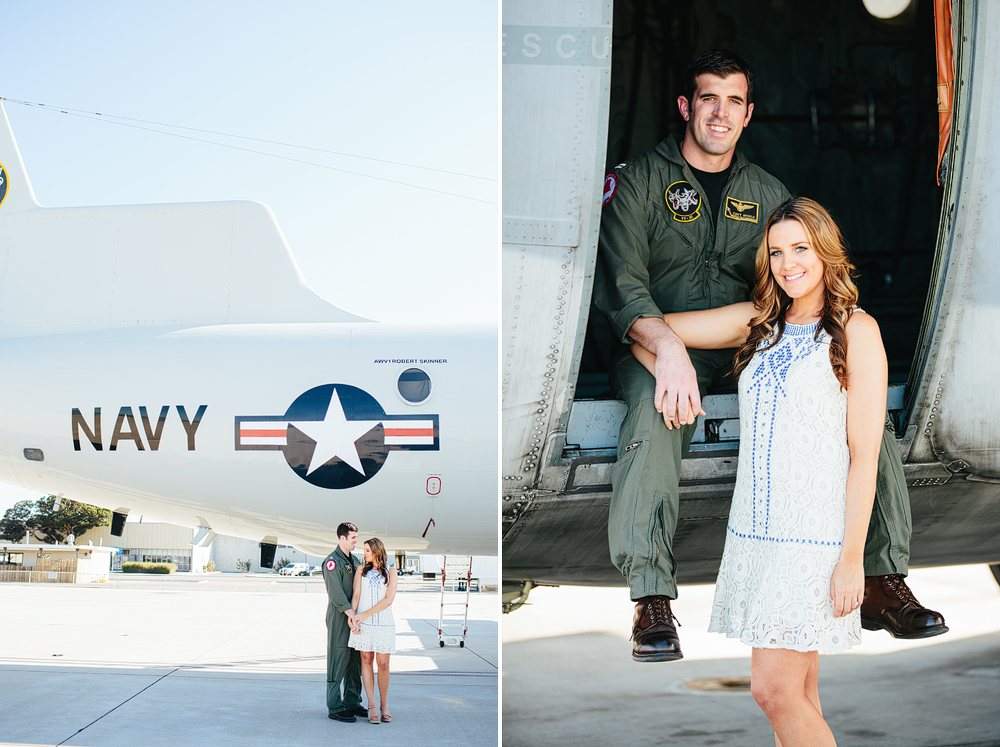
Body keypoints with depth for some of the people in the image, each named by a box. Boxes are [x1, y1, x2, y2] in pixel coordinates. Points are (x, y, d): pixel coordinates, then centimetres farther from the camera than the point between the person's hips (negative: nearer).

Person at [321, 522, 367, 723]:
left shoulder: (354, 561, 16)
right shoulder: (332, 561, -12)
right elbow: (335, 593, -18)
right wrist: (352, 615, -20)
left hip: (353, 616, 8)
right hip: (339, 618, -8)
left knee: (355, 661, 12)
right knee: (338, 662, -5)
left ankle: (352, 703, 21)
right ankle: (335, 708, 0)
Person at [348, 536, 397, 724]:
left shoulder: (390, 572, 4)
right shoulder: (361, 571, 10)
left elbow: (389, 599, -6)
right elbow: (356, 596, 3)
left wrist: (365, 614, -12)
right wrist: (352, 617, -14)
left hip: (384, 623, -1)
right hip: (363, 624, 1)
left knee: (383, 664, 0)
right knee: (366, 661, 0)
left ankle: (383, 705, 13)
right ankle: (372, 706, 3)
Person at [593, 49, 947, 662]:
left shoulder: (768, 193, 18)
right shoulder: (639, 181, 4)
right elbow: (621, 283, -9)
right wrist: (669, 345, -29)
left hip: (751, 345, 4)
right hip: (661, 344, -4)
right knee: (657, 405, -39)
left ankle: (883, 580, -18)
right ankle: (651, 598, -38)